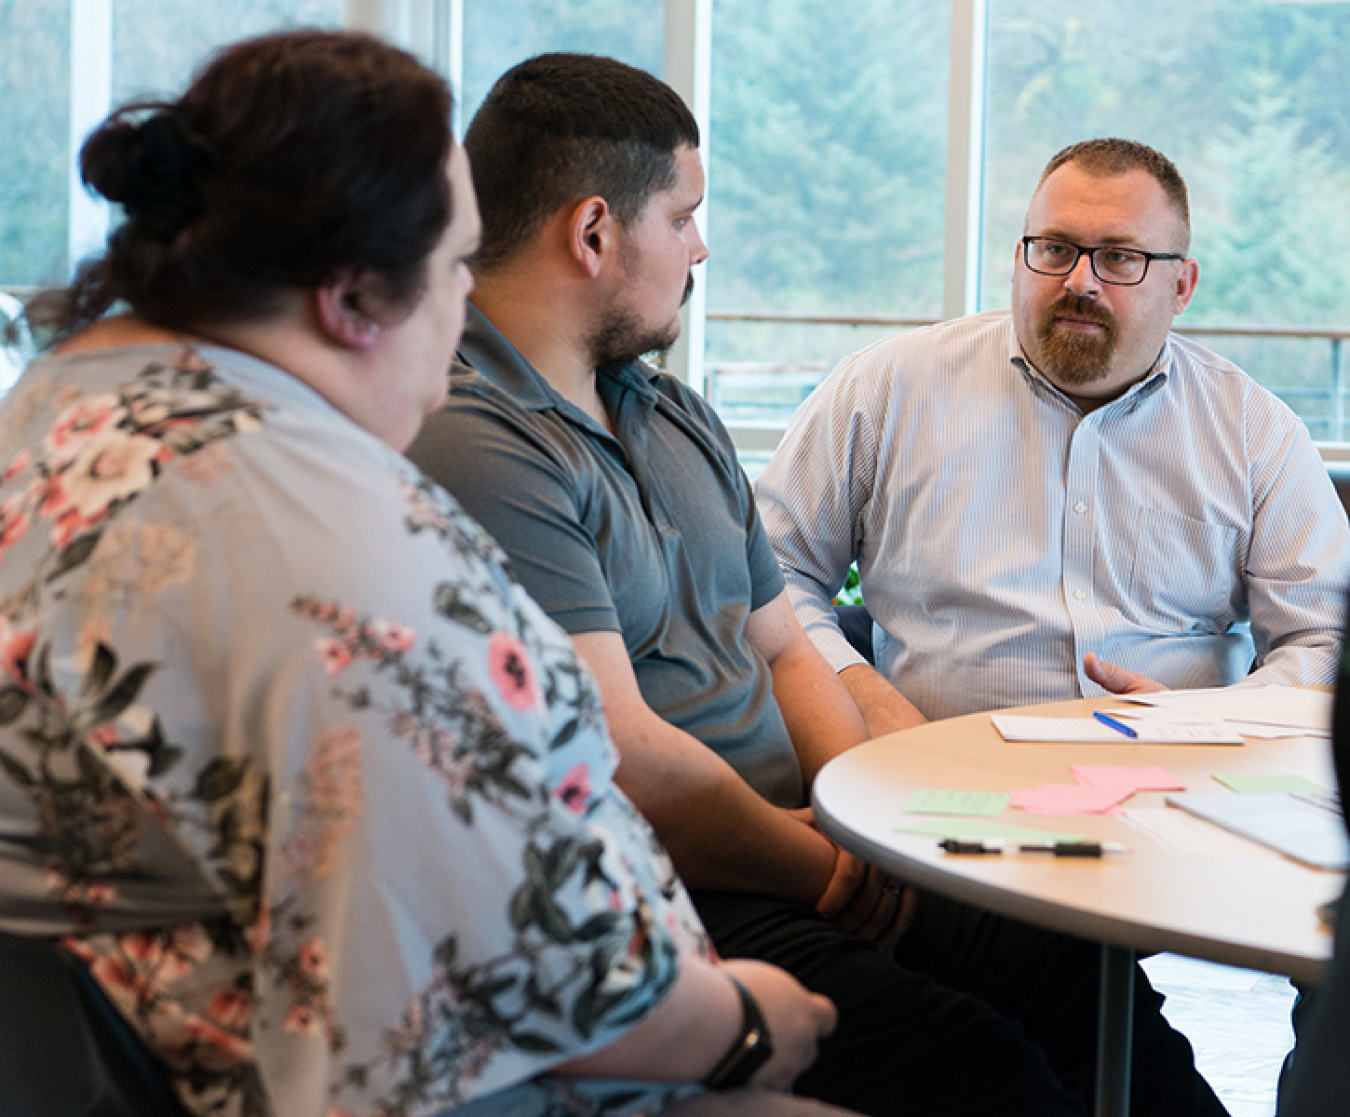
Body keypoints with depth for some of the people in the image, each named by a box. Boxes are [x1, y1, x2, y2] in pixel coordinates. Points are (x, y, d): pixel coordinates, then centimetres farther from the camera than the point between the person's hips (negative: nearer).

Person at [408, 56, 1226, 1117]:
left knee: (1090, 981, -11)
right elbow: (622, 756, -18)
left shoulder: (678, 415, 20)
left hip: (792, 864, 9)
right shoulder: (474, 445, -14)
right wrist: (823, 870, -6)